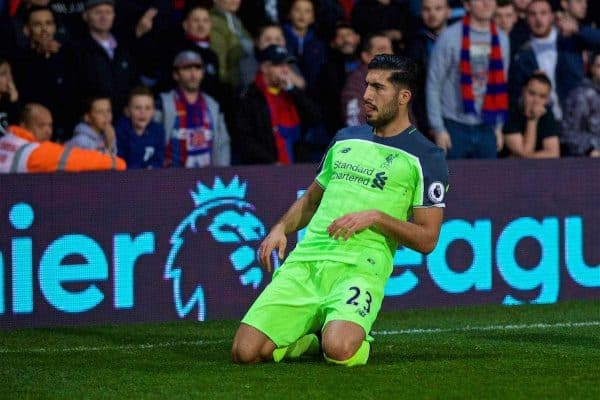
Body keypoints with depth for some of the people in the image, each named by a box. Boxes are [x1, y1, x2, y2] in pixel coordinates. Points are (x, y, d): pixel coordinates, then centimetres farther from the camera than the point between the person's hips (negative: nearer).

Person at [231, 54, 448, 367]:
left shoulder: (425, 157, 3)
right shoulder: (345, 140, 20)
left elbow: (427, 239, 0)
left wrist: (375, 217, -13)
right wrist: (281, 228, 12)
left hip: (359, 268, -4)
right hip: (305, 259, 4)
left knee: (339, 350, -34)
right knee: (245, 352, -14)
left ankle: (349, 336, 2)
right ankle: (312, 336, 14)